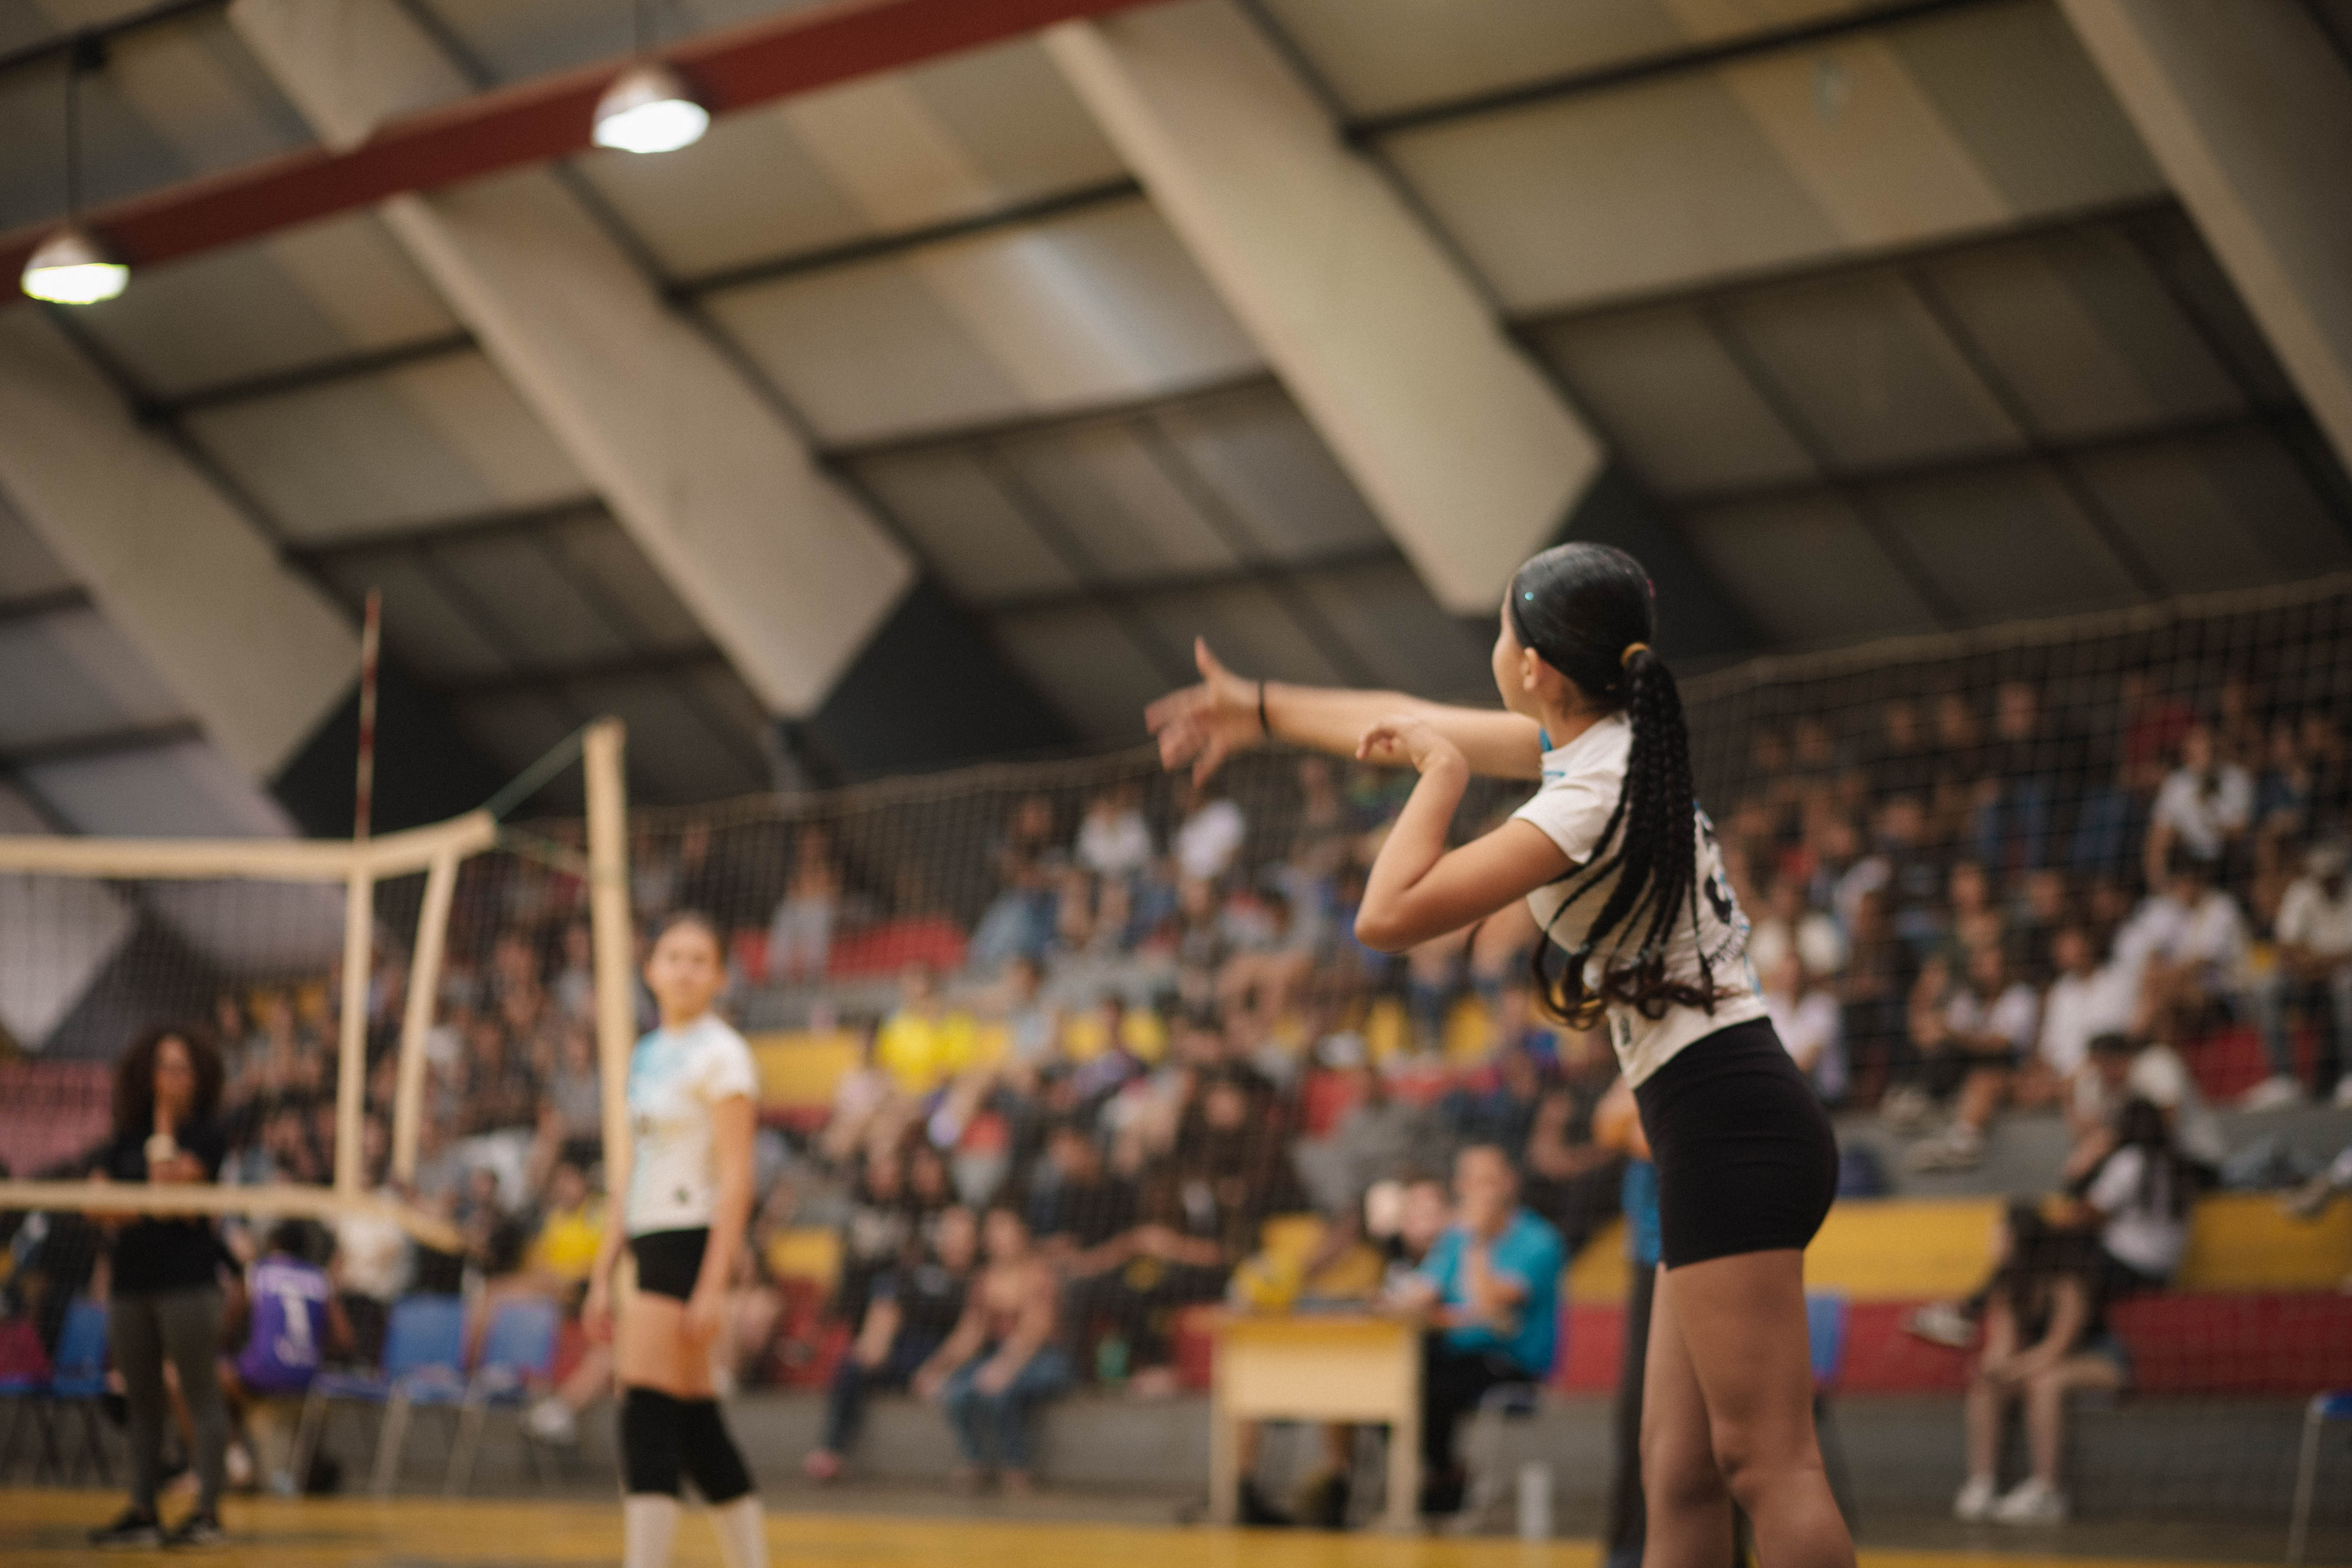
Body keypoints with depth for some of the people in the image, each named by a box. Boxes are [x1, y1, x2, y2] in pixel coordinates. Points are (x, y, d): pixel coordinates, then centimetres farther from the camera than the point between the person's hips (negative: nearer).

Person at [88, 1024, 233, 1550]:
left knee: (201, 1393, -6)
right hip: (132, 1279, 6)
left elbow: (170, 1182, -15)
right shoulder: (127, 1138, 15)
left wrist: (164, 1128, -5)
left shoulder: (207, 1136, -1)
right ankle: (142, 1512, 14)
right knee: (141, 1402, 9)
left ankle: (208, 1512, -6)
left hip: (188, 1282, -6)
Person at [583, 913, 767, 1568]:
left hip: (690, 1243, -8)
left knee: (646, 1421, -13)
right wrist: (602, 1276, 16)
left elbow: (736, 1180, -14)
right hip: (649, 1244, 8)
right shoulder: (647, 1055, 16)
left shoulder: (720, 1055, -8)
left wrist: (713, 1286, -20)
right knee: (697, 1429, 10)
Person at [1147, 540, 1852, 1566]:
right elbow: (1417, 725, 28)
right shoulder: (1608, 741, 12)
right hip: (1721, 1140, 10)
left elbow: (1388, 917, -16)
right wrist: (1263, 710, 40)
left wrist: (1443, 773, -4)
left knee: (1771, 1466, -13)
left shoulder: (1593, 798, -16)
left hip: (1726, 1127, -10)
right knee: (1679, 1481, 7)